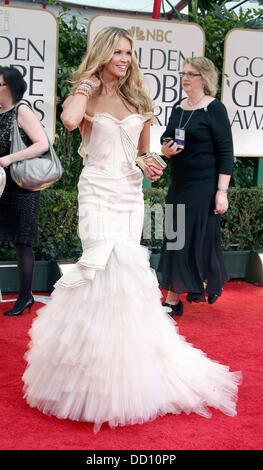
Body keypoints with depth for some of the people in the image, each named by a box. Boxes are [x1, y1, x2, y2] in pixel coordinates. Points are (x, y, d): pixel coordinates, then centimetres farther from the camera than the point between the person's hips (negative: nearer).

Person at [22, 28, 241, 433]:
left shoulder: (137, 100, 14)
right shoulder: (87, 95, 1)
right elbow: (69, 119, -23)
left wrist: (151, 167, 0)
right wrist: (87, 85, -9)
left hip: (131, 191, 5)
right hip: (98, 190, -4)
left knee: (128, 265, 3)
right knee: (107, 262, -17)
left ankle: (127, 365, 15)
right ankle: (96, 370, -4)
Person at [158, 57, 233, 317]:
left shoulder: (214, 108, -8)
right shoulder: (178, 108, 11)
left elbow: (226, 152, -11)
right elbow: (166, 138, 23)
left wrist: (222, 191, -17)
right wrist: (165, 149, -2)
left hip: (204, 185, -7)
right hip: (178, 185, 7)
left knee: (199, 238, -4)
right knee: (176, 239, 8)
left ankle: (213, 285, 14)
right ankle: (173, 299, 18)